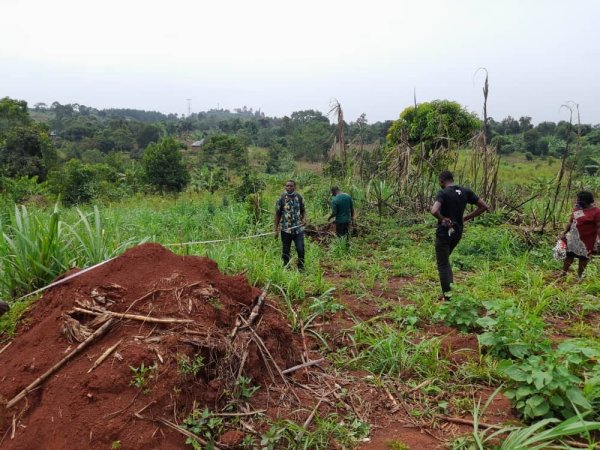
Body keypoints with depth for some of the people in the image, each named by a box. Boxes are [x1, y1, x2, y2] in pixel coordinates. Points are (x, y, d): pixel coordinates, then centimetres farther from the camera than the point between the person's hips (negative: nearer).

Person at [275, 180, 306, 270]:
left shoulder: (299, 197, 2)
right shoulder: (281, 198, -4)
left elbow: (303, 210, 12)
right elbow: (277, 214, 0)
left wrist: (304, 218, -11)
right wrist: (276, 230, -2)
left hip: (298, 228, 1)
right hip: (285, 229, -1)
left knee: (300, 249, -5)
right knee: (285, 251, 8)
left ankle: (301, 268, 13)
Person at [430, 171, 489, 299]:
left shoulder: (443, 193, -16)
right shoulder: (466, 191, 2)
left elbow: (434, 211, -34)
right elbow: (484, 207, 4)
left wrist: (442, 219, -15)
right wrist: (466, 218, 5)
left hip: (444, 233, -6)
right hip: (457, 232, 6)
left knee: (442, 264, 5)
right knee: (445, 259, 25)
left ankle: (447, 295, 8)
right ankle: (450, 285, 18)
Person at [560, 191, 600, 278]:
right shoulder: (577, 208, 4)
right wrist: (564, 233, 11)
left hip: (586, 240, -6)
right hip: (572, 238, 6)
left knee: (583, 258, 9)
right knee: (569, 255, 14)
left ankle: (579, 276, 23)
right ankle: (564, 273, 26)